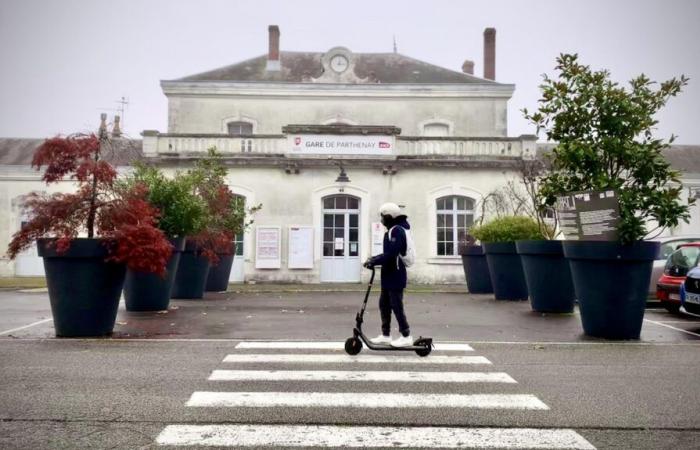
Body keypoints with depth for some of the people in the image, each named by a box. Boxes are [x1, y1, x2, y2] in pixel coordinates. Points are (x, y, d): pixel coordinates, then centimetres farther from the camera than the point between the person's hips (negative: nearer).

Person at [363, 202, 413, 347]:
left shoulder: (397, 230, -16)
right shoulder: (393, 230, 15)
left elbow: (391, 254, -25)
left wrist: (373, 261, -18)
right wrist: (374, 259, 8)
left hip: (395, 276, -10)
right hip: (389, 275, 10)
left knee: (396, 306, -4)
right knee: (384, 304, 13)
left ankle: (406, 336, 5)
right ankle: (385, 334, 21)